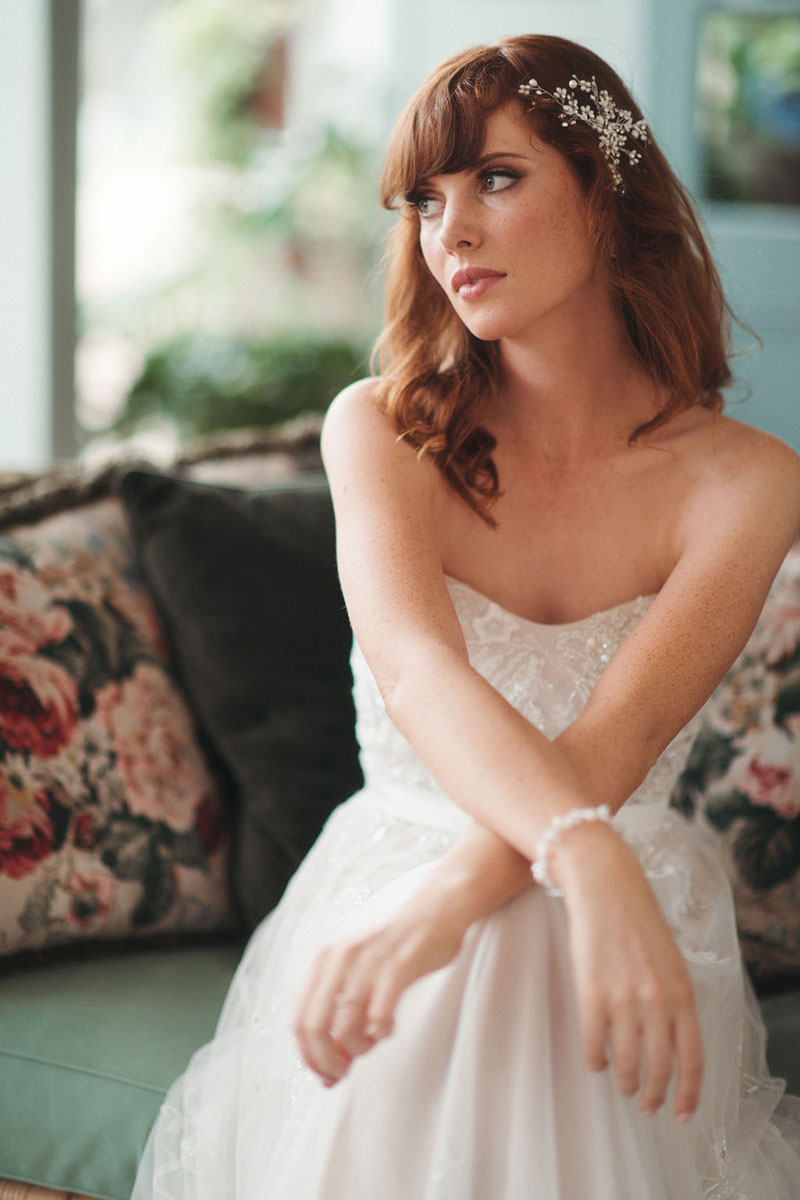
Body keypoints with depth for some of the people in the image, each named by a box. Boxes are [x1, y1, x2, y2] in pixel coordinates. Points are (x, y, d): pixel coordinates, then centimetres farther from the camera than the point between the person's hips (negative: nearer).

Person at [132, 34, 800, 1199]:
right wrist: (588, 859, -51)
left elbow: (617, 737, -25)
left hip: (621, 968, 0)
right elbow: (416, 670, -30)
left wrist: (444, 908, -44)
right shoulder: (381, 432, -10)